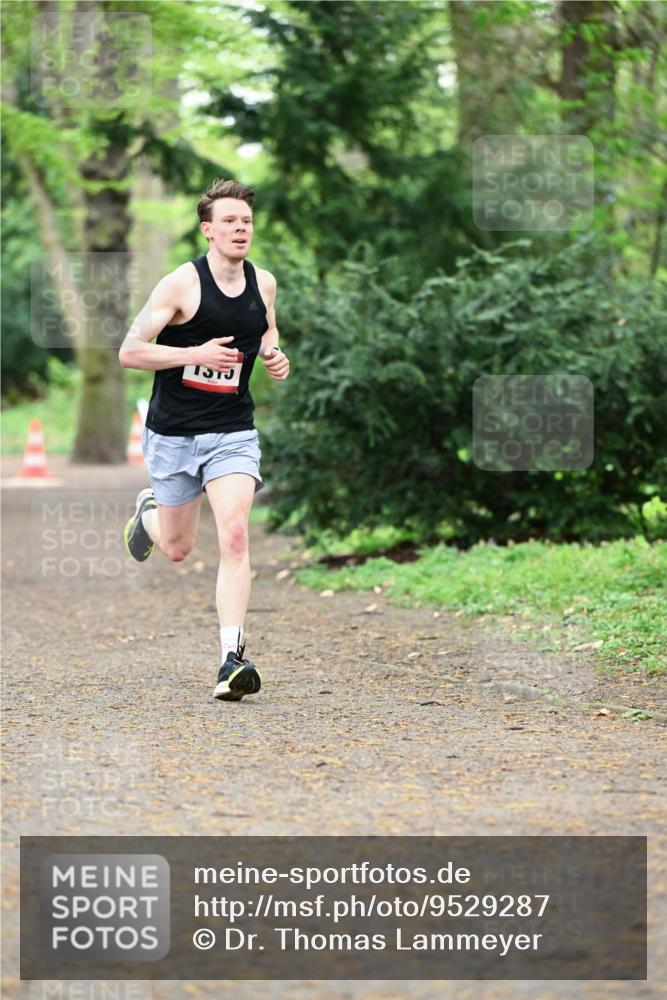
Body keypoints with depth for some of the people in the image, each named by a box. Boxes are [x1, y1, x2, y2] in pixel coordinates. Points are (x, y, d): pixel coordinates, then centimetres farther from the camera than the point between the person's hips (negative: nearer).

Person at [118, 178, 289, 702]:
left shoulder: (264, 283, 1)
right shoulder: (181, 284, -14)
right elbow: (130, 351, -14)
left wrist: (275, 356, 0)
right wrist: (197, 354, -24)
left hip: (233, 432, 2)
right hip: (173, 432, -2)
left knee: (234, 535, -18)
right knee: (178, 548, 13)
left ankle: (232, 657, -19)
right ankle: (148, 510, 51)